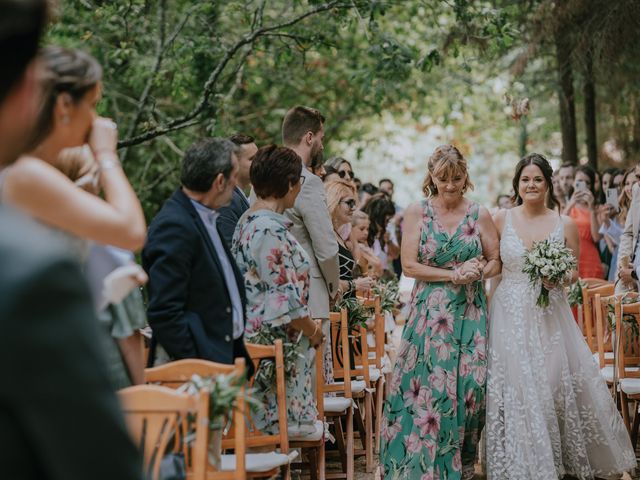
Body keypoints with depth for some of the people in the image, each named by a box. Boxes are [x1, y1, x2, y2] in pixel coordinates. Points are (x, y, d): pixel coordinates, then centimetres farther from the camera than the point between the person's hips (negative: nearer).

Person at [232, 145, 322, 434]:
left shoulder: (248, 221, 10)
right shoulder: (271, 230, -19)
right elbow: (285, 300, -19)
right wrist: (313, 331, -3)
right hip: (277, 343, -10)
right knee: (281, 431, -3)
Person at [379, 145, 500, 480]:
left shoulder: (479, 216, 4)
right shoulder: (416, 213, 1)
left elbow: (496, 262, 10)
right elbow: (409, 265, -4)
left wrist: (479, 272, -12)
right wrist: (453, 275, -13)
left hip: (469, 314, 1)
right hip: (429, 314, -1)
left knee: (468, 387, -1)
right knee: (426, 388, -4)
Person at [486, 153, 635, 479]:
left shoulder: (565, 224, 3)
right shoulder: (501, 220, 2)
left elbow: (574, 274, 8)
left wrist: (558, 278, -10)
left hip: (550, 316, 1)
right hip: (511, 315, 0)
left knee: (556, 383, -2)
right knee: (515, 388, -4)